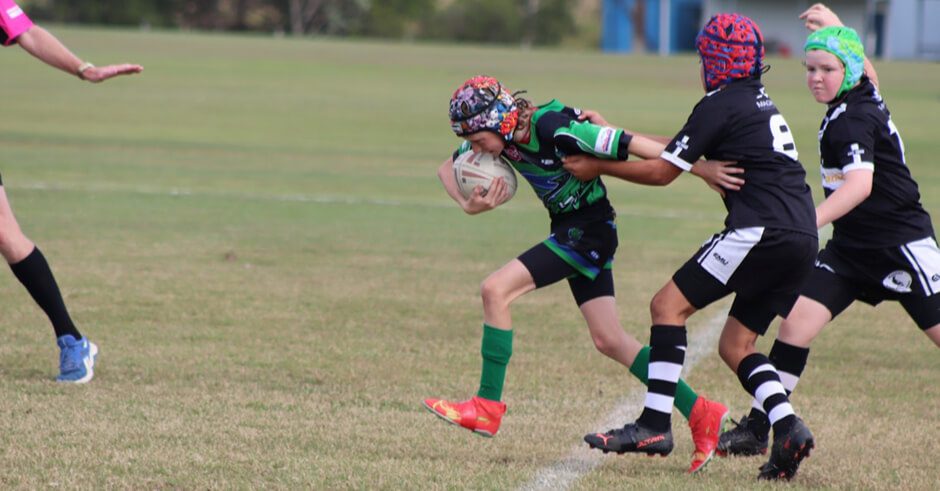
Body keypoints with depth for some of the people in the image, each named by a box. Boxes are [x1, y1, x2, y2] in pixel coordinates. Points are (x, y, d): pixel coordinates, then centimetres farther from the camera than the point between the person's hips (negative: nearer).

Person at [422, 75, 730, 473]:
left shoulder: (555, 131, -28)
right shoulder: (498, 136, -4)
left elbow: (638, 147, -27)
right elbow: (447, 168, 11)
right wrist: (469, 205, -11)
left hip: (588, 228, -9)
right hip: (569, 230, 9)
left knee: (496, 290, -16)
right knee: (609, 340, 9)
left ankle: (487, 408, -10)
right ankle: (701, 415, 14)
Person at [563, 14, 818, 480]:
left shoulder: (720, 105, -3)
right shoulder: (759, 101, 24)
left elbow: (662, 171, 1)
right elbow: (677, 150, 32)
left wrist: (599, 167, 13)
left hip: (761, 229, -9)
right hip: (802, 241, 9)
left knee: (669, 304, -6)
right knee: (735, 345, 13)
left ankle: (654, 423, -15)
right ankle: (786, 425, -8)